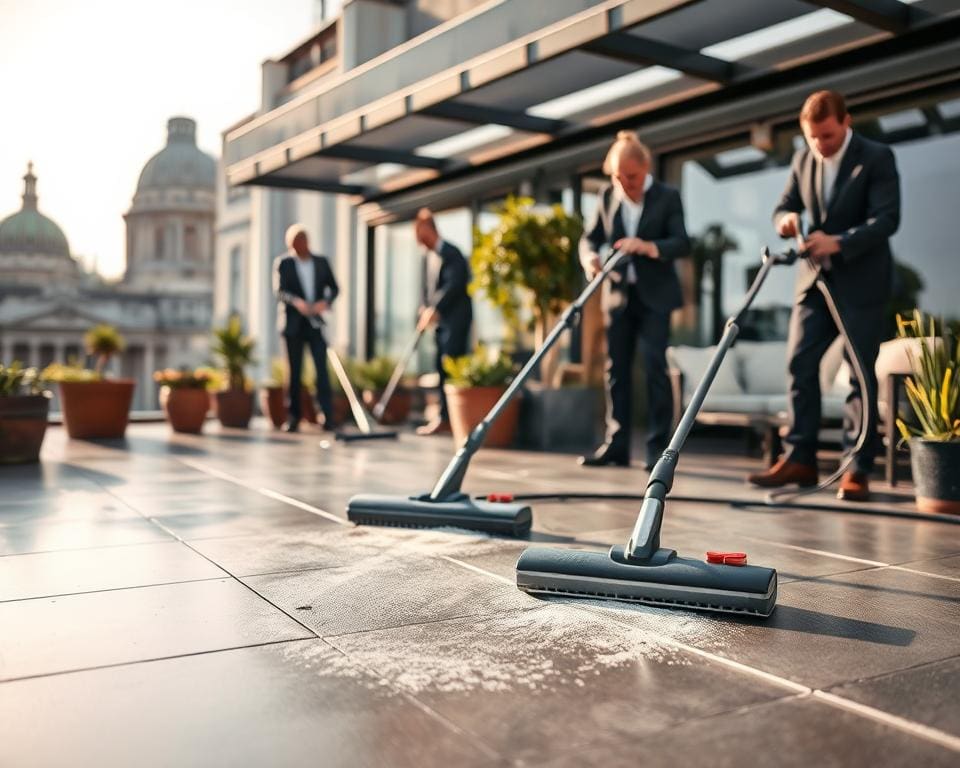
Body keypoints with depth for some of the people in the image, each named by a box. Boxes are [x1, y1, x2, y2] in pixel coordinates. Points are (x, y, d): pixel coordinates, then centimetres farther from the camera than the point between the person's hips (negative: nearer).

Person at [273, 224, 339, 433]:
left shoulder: (321, 262, 11)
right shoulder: (283, 263, 4)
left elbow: (334, 288, 10)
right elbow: (279, 290, -7)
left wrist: (325, 302, -12)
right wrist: (296, 302, -27)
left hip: (316, 323, 1)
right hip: (293, 324, -1)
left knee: (322, 369, -10)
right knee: (295, 371, 1)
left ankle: (328, 416, -13)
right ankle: (294, 417, 9)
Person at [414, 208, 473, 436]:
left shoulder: (450, 253, -12)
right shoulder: (428, 257, 14)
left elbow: (454, 285, -21)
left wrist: (434, 309, -21)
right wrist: (423, 309, -1)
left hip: (456, 317, -8)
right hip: (441, 319, 9)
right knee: (442, 366, 7)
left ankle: (445, 418, -9)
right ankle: (447, 417, 13)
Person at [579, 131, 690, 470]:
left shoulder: (667, 197, -2)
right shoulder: (608, 196, 7)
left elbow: (682, 243, -9)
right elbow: (589, 238, 5)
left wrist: (649, 247, -26)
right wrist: (590, 259, -17)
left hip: (655, 295, -4)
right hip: (618, 294, 4)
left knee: (655, 368, -7)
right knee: (617, 369, 5)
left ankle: (658, 446, -1)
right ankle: (616, 444, 11)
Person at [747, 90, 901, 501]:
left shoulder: (877, 158, -7)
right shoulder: (803, 160, 9)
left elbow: (887, 218, -15)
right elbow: (784, 206, 13)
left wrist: (840, 242, -28)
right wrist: (786, 219, -12)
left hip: (861, 282, -5)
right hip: (814, 279, 5)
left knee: (861, 373, -2)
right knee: (799, 365, 0)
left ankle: (857, 470, 3)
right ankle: (799, 458, 6)